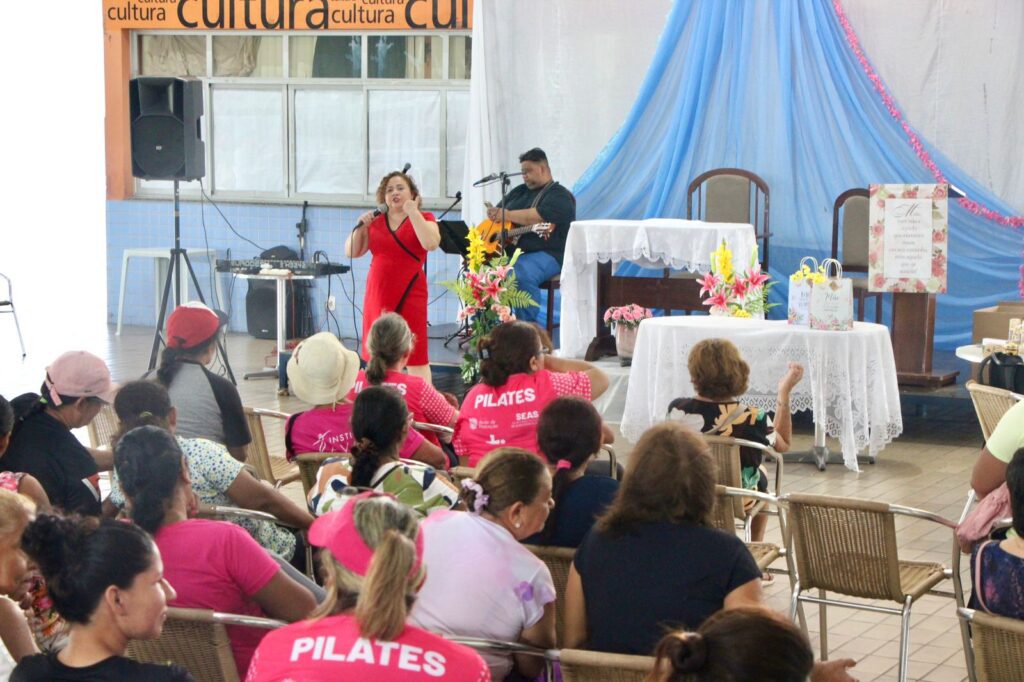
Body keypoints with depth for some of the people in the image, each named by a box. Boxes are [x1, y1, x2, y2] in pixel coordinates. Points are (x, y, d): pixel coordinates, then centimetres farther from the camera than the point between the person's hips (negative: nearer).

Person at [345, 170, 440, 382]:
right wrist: (360, 226, -3)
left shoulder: (424, 219, 4)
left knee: (415, 357, -6)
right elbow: (351, 252, 12)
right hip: (378, 295, 4)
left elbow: (431, 243, -18)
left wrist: (413, 212, -13)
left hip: (410, 295, -4)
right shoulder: (375, 221, 13)